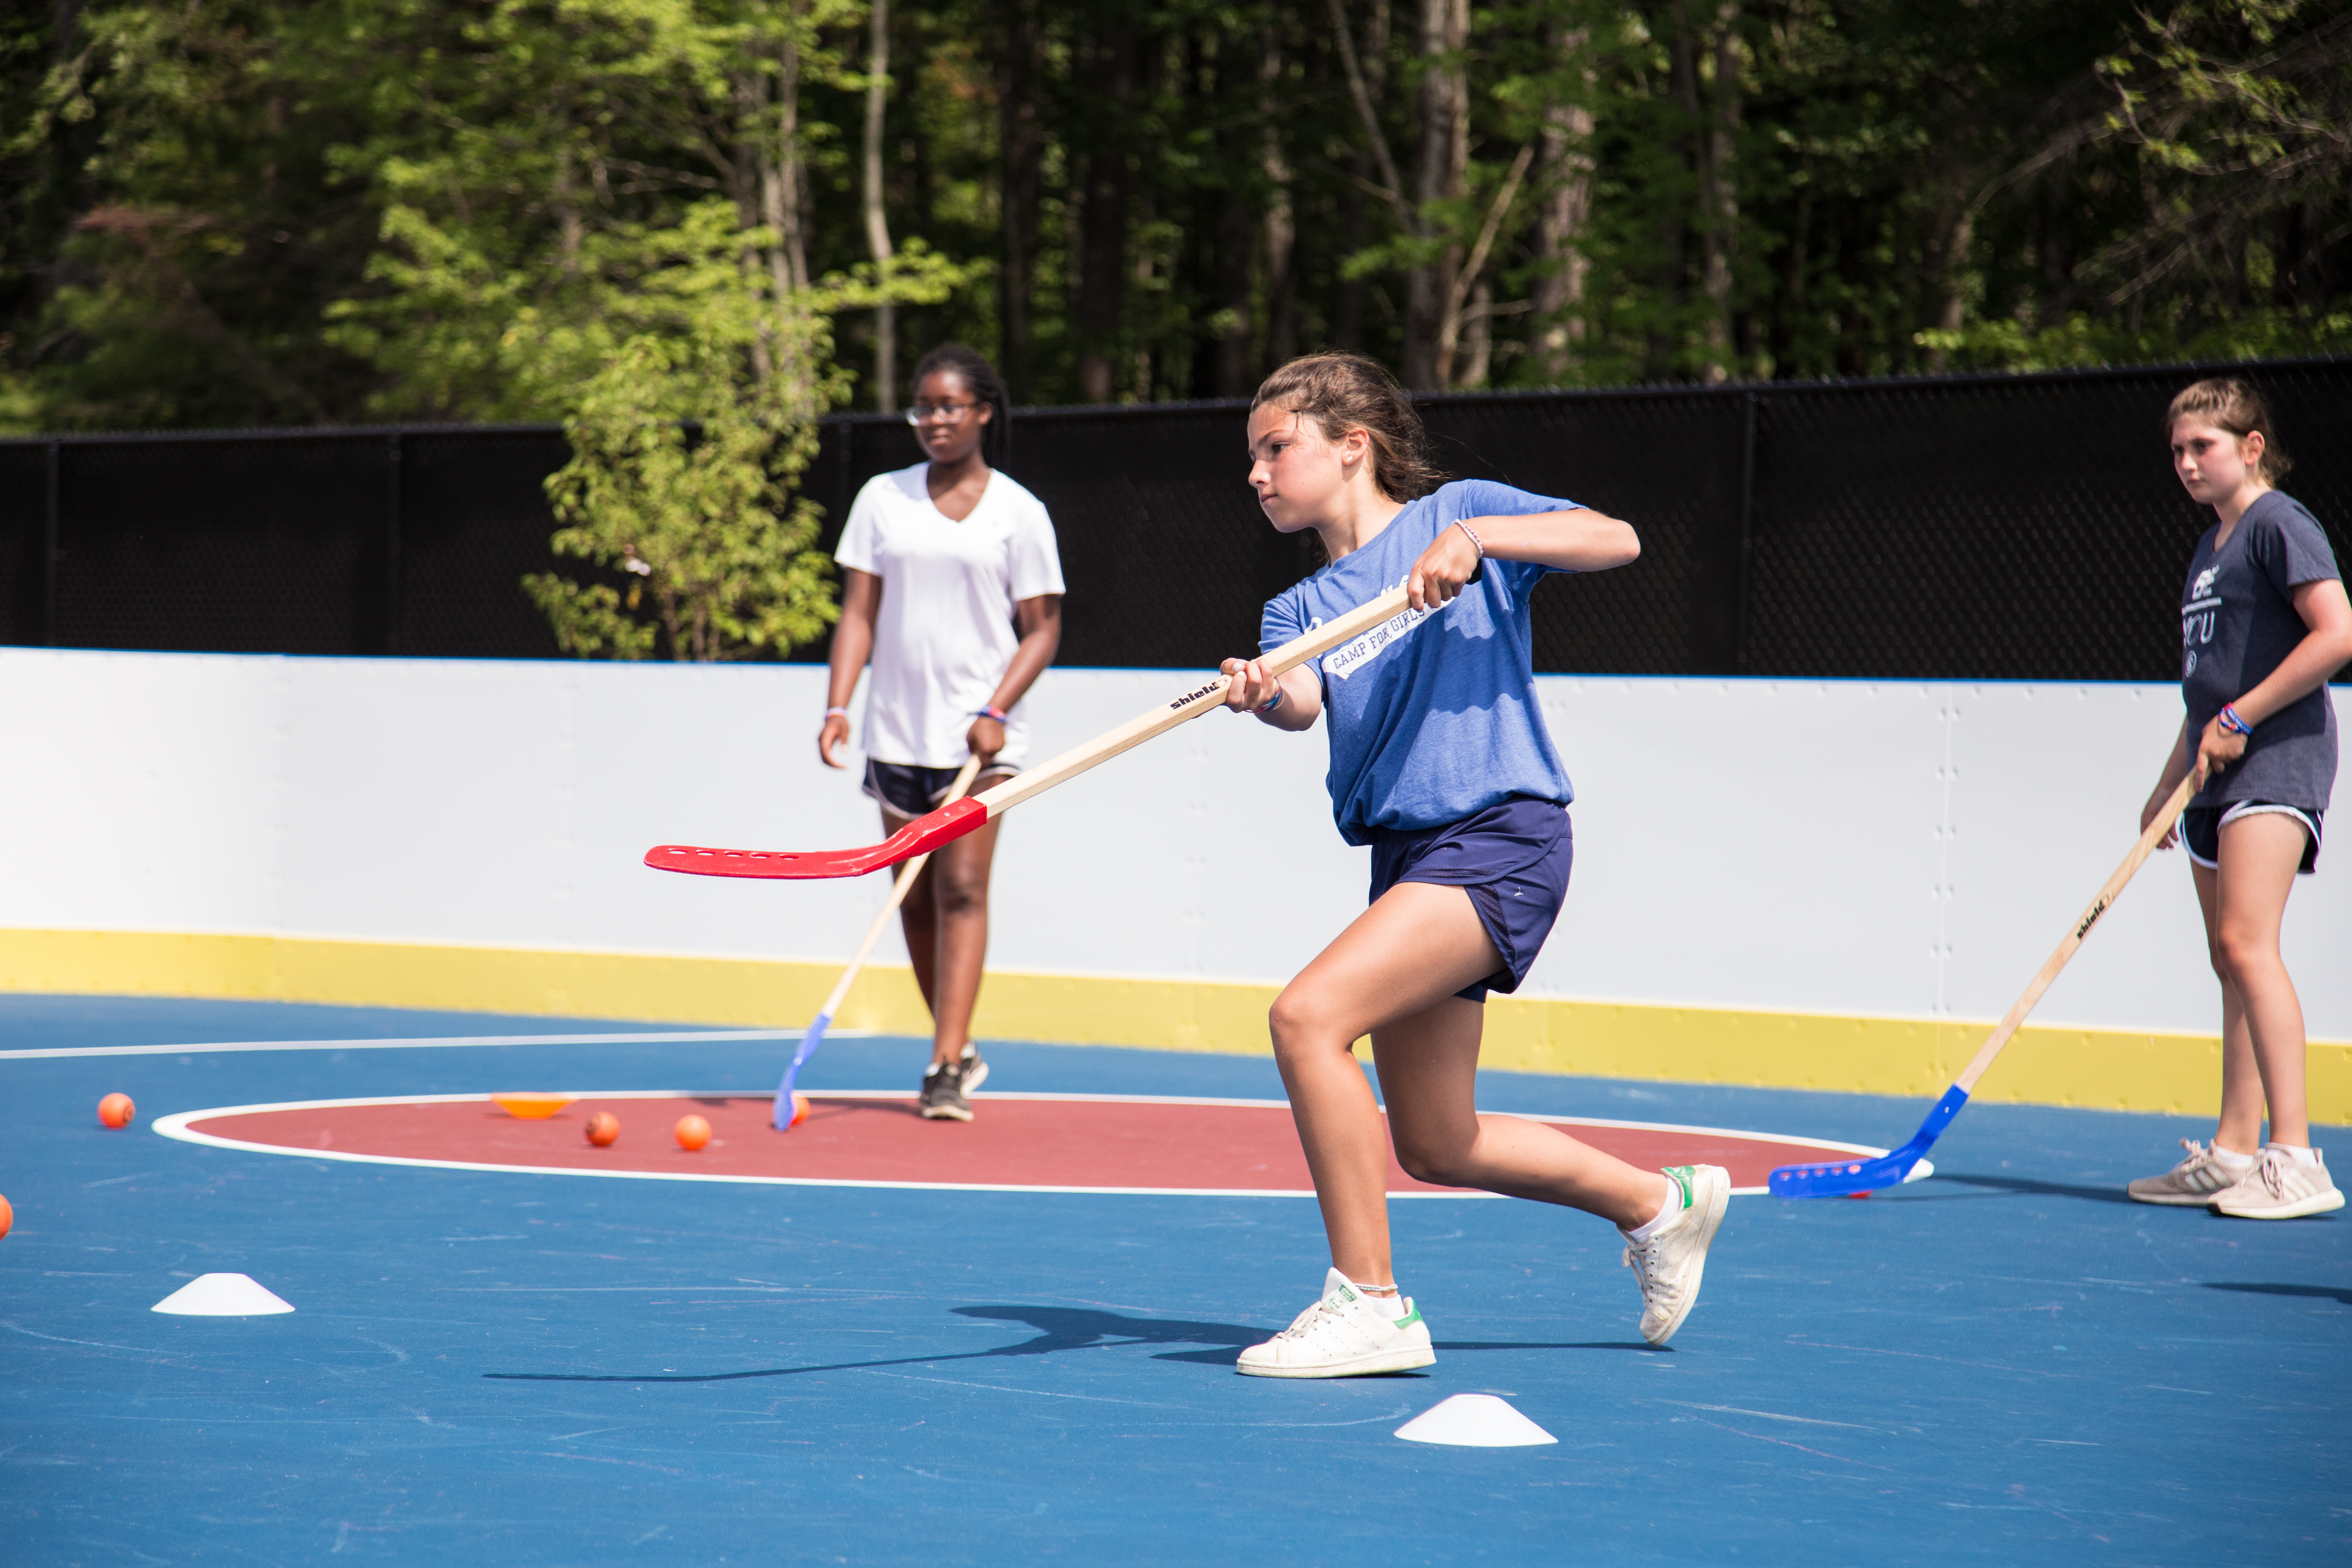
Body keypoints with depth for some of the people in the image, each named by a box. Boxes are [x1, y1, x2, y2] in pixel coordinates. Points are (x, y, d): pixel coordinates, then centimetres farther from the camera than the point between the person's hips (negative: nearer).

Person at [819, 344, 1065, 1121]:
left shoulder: (1018, 511, 1)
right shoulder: (882, 498, 8)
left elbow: (1042, 628, 0)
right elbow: (858, 612, 5)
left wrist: (995, 712, -13)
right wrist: (837, 706, -8)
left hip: (980, 736, -3)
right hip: (898, 732, 3)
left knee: (962, 889, -12)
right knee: (915, 901, 7)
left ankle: (946, 1069, -16)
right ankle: (960, 1048, 21)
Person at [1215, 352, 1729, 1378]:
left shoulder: (1455, 512, 2)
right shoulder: (1301, 609, 14)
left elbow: (1615, 541, -9)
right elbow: (1304, 703, -8)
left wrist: (1477, 536, -22)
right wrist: (1261, 695, -31)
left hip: (1499, 839, -8)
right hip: (1406, 858, 8)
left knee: (1308, 1016, -24)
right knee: (1437, 1151, 11)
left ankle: (1369, 1303, -18)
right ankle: (1659, 1204, 33)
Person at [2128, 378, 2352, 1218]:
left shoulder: (2279, 526, -7)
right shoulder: (2209, 547, 20)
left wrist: (2240, 718, -16)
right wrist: (2169, 784, 23)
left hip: (2278, 754, -10)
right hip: (2218, 770, 10)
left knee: (2246, 942, -20)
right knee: (2229, 959, 9)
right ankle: (2232, 1155, 12)